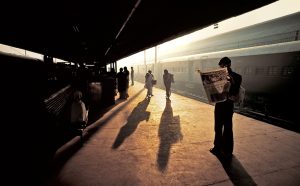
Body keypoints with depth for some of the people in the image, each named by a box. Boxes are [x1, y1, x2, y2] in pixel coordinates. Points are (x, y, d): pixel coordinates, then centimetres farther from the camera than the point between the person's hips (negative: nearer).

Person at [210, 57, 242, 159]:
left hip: (228, 105, -5)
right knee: (218, 127, 13)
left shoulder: (236, 77, -6)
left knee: (227, 128, 4)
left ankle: (227, 150, 20)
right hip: (219, 103, 5)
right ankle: (218, 147, 29)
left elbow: (235, 92, -15)